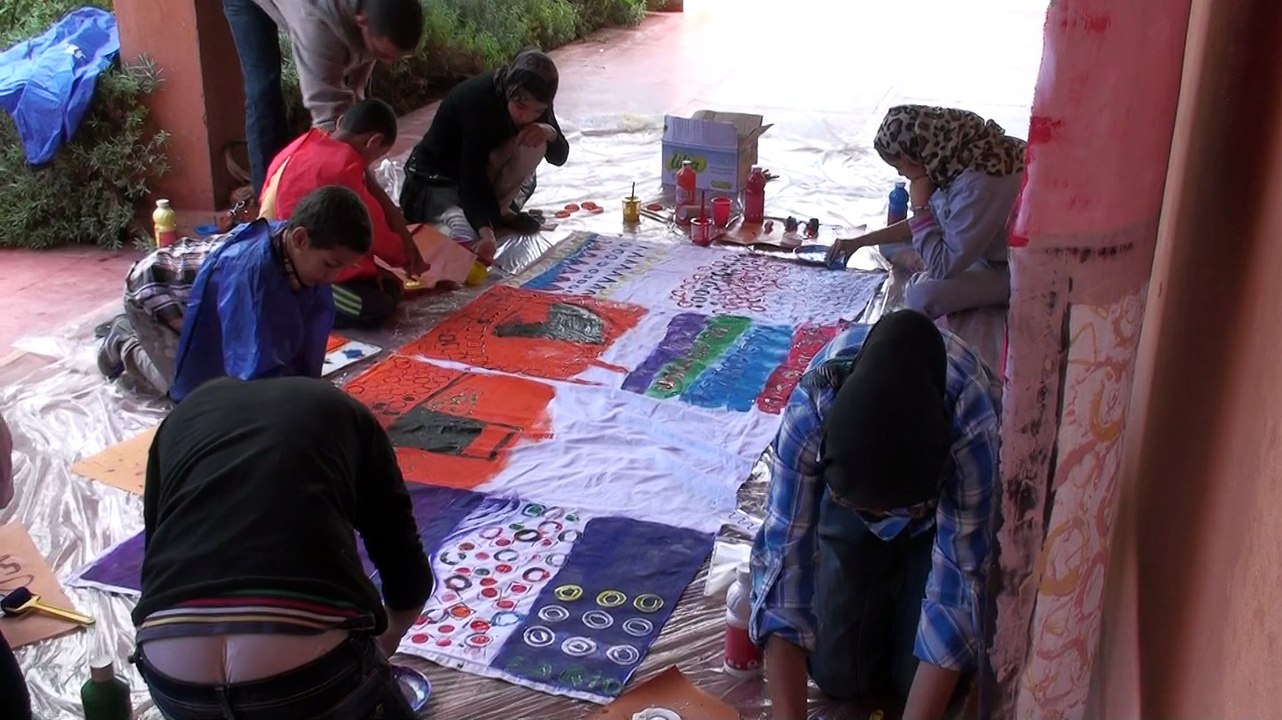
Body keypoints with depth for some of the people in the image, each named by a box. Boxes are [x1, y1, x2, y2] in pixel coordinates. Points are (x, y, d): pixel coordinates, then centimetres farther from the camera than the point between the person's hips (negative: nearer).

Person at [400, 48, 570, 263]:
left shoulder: (533, 102, -13)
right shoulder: (478, 100, -34)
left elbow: (559, 156, -6)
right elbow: (471, 177, -39)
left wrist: (550, 133, -30)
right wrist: (486, 233, -53)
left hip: (482, 170, 6)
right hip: (437, 181, -6)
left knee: (534, 143, -23)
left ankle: (501, 210, -5)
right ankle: (454, 212, -2)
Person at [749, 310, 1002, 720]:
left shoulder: (973, 422, -42)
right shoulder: (811, 408, -39)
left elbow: (960, 582, -35)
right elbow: (783, 557, -34)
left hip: (948, 507, -1)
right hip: (852, 490, 1)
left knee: (918, 676, -9)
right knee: (839, 675, -5)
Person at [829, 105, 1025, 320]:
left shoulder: (979, 185, -35)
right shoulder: (955, 153, -9)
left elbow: (943, 266, -31)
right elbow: (929, 222, 7)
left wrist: (919, 205, -23)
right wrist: (860, 242, 7)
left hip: (1006, 270, -8)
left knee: (923, 295, -29)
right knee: (889, 245, 10)